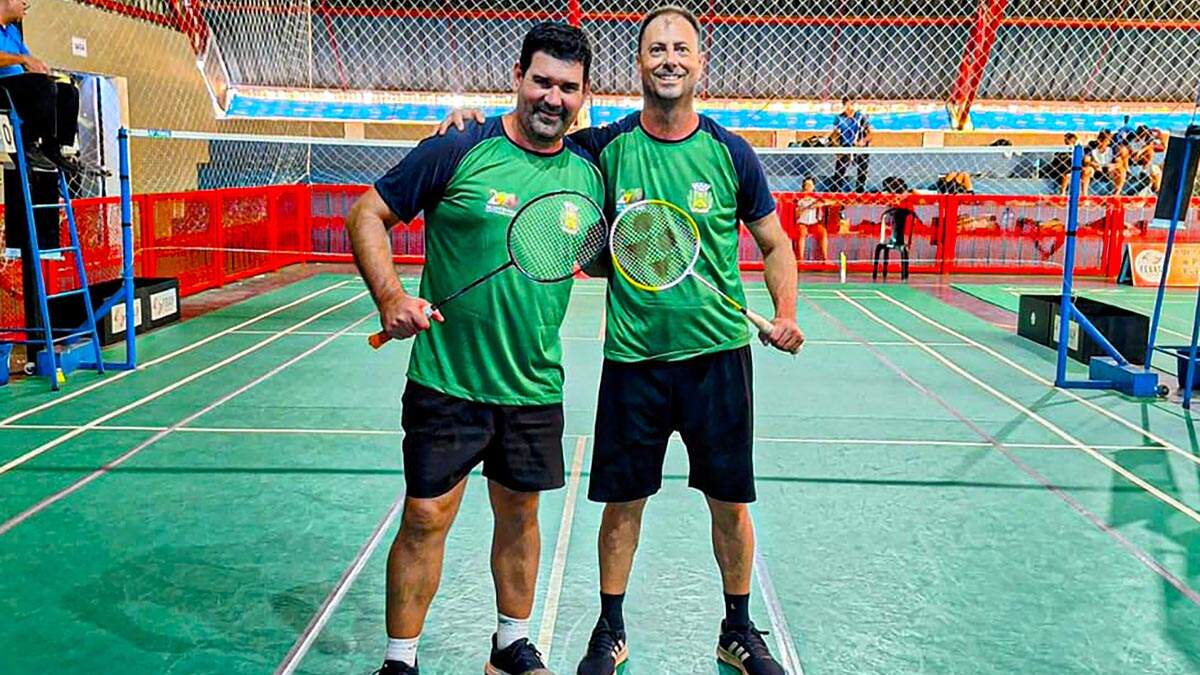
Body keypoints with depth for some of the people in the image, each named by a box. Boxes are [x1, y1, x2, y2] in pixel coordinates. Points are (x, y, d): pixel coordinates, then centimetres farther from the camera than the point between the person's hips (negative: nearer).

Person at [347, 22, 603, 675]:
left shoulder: (587, 174, 5)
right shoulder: (459, 151, -8)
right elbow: (368, 214, -5)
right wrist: (390, 296, -18)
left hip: (535, 387, 4)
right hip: (446, 381, -4)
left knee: (519, 512, 16)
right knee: (425, 517, 2)